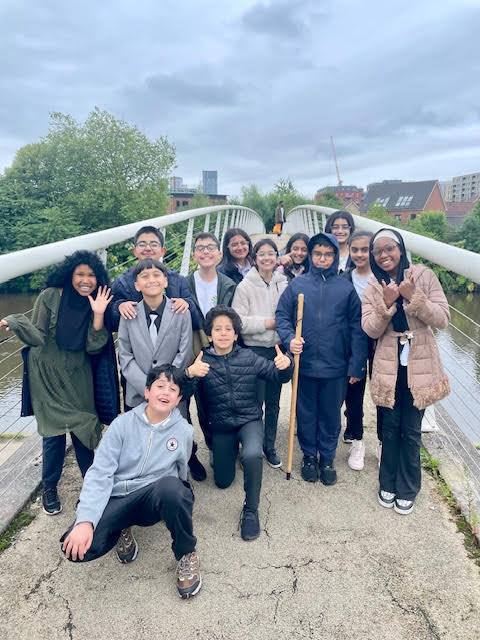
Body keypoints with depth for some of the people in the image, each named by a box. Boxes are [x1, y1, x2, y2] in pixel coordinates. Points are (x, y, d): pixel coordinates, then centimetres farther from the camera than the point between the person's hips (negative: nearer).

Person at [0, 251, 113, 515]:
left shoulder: (96, 303, -2)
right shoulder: (50, 297, -9)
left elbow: (93, 348, -8)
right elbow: (38, 337, -9)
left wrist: (98, 314, -18)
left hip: (78, 377, 2)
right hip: (48, 377, -2)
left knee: (82, 429, 4)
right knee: (54, 433, 1)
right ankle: (49, 488, 24)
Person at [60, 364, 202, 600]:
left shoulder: (184, 431, -2)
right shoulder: (123, 424, -4)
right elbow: (100, 473, -11)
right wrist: (85, 520, -21)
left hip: (155, 500, -1)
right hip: (117, 499, 1)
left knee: (171, 487, -38)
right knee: (76, 546, -26)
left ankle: (186, 554, -7)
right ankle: (122, 531, 10)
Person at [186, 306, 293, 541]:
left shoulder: (248, 357, -6)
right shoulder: (203, 361, -8)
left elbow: (279, 375, -4)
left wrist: (285, 365, -28)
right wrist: (189, 373, -41)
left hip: (249, 420, -1)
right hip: (221, 427, 2)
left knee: (252, 455, -33)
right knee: (223, 481, 11)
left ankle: (250, 510, -9)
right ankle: (230, 450, 44)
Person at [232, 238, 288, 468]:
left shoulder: (283, 284, 5)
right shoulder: (245, 286, -7)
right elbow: (238, 321, -13)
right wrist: (266, 323, -15)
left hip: (277, 349, 4)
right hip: (255, 349, -4)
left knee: (273, 401, 14)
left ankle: (269, 446, 29)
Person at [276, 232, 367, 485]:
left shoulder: (346, 288, 0)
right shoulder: (297, 284, 1)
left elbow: (357, 328, 0)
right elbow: (282, 315, 2)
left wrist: (356, 365, -4)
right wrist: (289, 338, -17)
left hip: (335, 367, 0)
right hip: (304, 364, 0)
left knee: (331, 414, 13)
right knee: (306, 413, 14)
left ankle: (327, 457, 32)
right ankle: (309, 455, 34)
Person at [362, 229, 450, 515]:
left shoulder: (424, 275, -4)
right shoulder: (373, 287, 2)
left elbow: (443, 319, -9)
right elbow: (370, 330, -7)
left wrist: (415, 297, -21)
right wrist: (387, 304, -20)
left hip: (420, 367, -1)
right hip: (389, 368, 2)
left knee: (411, 431, 8)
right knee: (390, 428, 13)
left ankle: (407, 489, 28)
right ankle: (388, 484, 32)